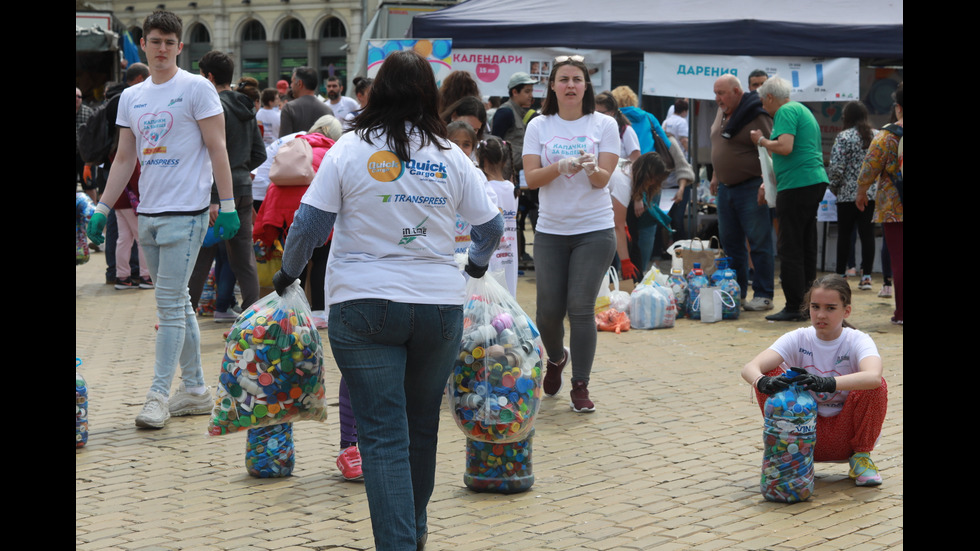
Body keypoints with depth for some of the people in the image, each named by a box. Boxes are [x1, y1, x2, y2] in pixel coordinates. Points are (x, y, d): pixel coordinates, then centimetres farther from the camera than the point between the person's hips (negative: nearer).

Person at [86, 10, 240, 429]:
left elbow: (217, 149, -6)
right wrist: (101, 210, 10)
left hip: (185, 211, -6)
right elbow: (124, 159, 15)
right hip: (148, 212, 6)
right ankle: (195, 390, 19)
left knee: (170, 304, -9)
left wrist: (228, 205, -12)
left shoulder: (196, 88, -4)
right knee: (177, 303, 11)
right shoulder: (131, 97, 13)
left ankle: (159, 394, -6)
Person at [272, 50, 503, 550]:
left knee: (383, 435, -1)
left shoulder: (349, 149, -3)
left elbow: (309, 225, -5)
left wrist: (288, 273, 13)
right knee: (423, 424, 18)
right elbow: (491, 227, 10)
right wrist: (478, 264, 31)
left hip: (363, 307, -2)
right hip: (439, 304, 3)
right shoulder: (451, 156, 4)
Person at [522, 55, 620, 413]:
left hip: (594, 229, -2)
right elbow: (531, 178, -5)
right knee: (549, 310, 4)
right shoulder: (539, 126, 4)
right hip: (550, 230, 2)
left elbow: (603, 179, -6)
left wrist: (591, 168, -28)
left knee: (580, 308, -8)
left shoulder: (604, 125, 1)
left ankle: (580, 385, 3)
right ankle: (556, 359, 36)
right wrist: (561, 166, -23)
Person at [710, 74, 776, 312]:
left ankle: (763, 296, 0)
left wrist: (766, 184, -23)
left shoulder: (756, 117, -14)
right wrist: (715, 175, 24)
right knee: (730, 243, 12)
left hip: (750, 187, -8)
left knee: (759, 243, -4)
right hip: (725, 187, 8)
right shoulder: (722, 113, 12)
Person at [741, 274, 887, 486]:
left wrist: (827, 383, -54)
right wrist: (763, 382, -47)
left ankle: (861, 455, -4)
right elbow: (749, 368, -22)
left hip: (845, 434, -1)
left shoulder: (857, 341, -13)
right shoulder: (798, 339, -7)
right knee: (770, 374, -18)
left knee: (876, 386, -27)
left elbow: (873, 376, -38)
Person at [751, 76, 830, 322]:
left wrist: (762, 140, -4)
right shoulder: (802, 110, 23)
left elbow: (785, 147, -22)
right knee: (806, 247, 13)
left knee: (790, 249, -6)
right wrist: (767, 184, 26)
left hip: (797, 185, -10)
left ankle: (793, 307, -5)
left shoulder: (786, 111, -8)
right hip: (816, 181, 10)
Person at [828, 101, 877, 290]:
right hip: (872, 194, 3)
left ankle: (840, 274, 11)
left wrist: (834, 187, 5)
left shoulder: (844, 137, -8)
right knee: (867, 234, 3)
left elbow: (836, 167, -11)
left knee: (844, 234, 6)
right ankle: (866, 276, 1)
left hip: (848, 194, -3)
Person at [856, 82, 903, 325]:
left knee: (898, 259, 0)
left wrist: (861, 195, 12)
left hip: (894, 208, -3)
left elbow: (869, 171, -4)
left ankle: (901, 311, 1)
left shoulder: (887, 136, -7)